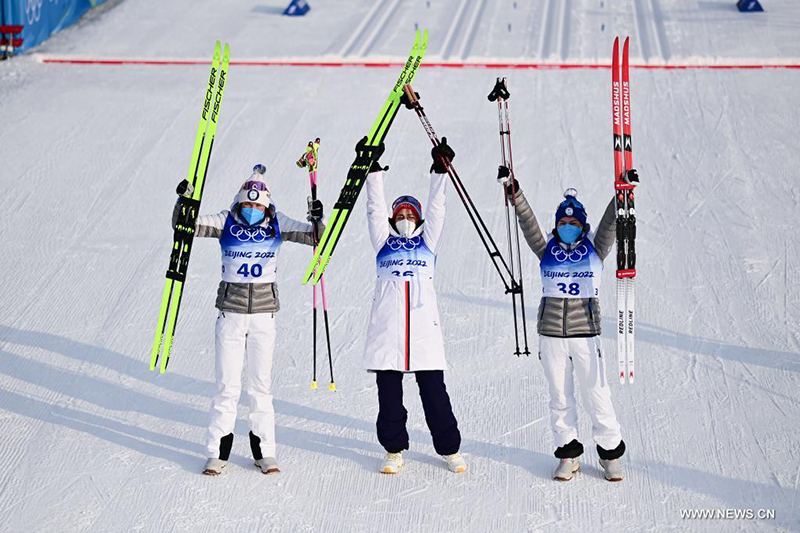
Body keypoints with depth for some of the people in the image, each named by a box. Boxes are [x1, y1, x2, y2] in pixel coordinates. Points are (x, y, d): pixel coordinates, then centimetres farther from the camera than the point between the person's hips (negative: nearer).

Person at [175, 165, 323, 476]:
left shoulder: (277, 225, 1)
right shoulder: (226, 222, -1)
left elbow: (317, 238, 0)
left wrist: (317, 221, -19)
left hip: (263, 315, 1)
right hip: (230, 314, -1)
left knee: (260, 385, 6)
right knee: (227, 386, -1)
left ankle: (264, 452, 15)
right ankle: (217, 453, 7)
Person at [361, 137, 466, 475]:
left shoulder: (427, 241, 16)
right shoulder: (384, 241, 16)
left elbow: (436, 209, 9)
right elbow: (375, 209, 8)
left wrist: (440, 172, 0)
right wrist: (373, 171, 0)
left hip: (424, 325, -1)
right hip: (387, 326, 1)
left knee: (434, 392, 0)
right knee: (389, 392, 3)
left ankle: (450, 449, 9)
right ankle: (394, 450, 13)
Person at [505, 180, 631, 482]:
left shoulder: (594, 250, 5)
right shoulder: (548, 251, 8)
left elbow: (610, 223, -6)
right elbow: (529, 226, -2)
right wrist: (515, 196, -12)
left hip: (586, 335, -2)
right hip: (551, 335, 2)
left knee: (596, 395, -2)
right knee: (560, 397, 7)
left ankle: (611, 453, 11)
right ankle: (568, 454, 17)